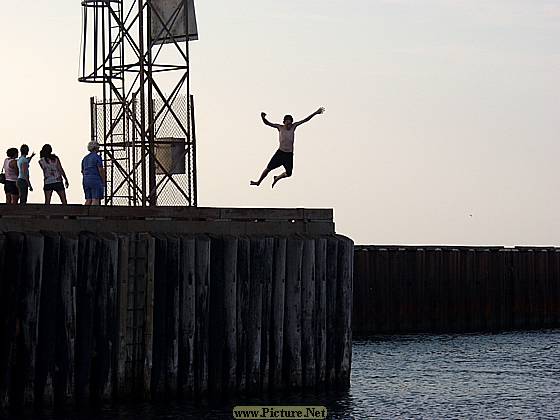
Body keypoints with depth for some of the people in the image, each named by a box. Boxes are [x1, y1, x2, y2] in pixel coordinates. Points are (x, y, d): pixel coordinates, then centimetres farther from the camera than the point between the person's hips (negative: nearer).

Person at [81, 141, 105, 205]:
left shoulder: (85, 158, 15)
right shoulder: (97, 157, -7)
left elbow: (82, 171, 18)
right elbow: (101, 170, -12)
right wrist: (104, 182, -5)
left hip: (86, 180, 7)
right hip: (96, 180, -7)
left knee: (88, 200, 6)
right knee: (95, 200, -9)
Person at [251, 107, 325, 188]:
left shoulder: (293, 127, -5)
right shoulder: (280, 127, -8)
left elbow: (305, 120, -8)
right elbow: (267, 123, -12)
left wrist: (315, 113, -12)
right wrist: (263, 117, -33)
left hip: (289, 154, 2)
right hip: (280, 153, -2)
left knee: (288, 174, 4)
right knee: (268, 168, -4)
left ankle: (276, 179, 32)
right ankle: (258, 182, 12)